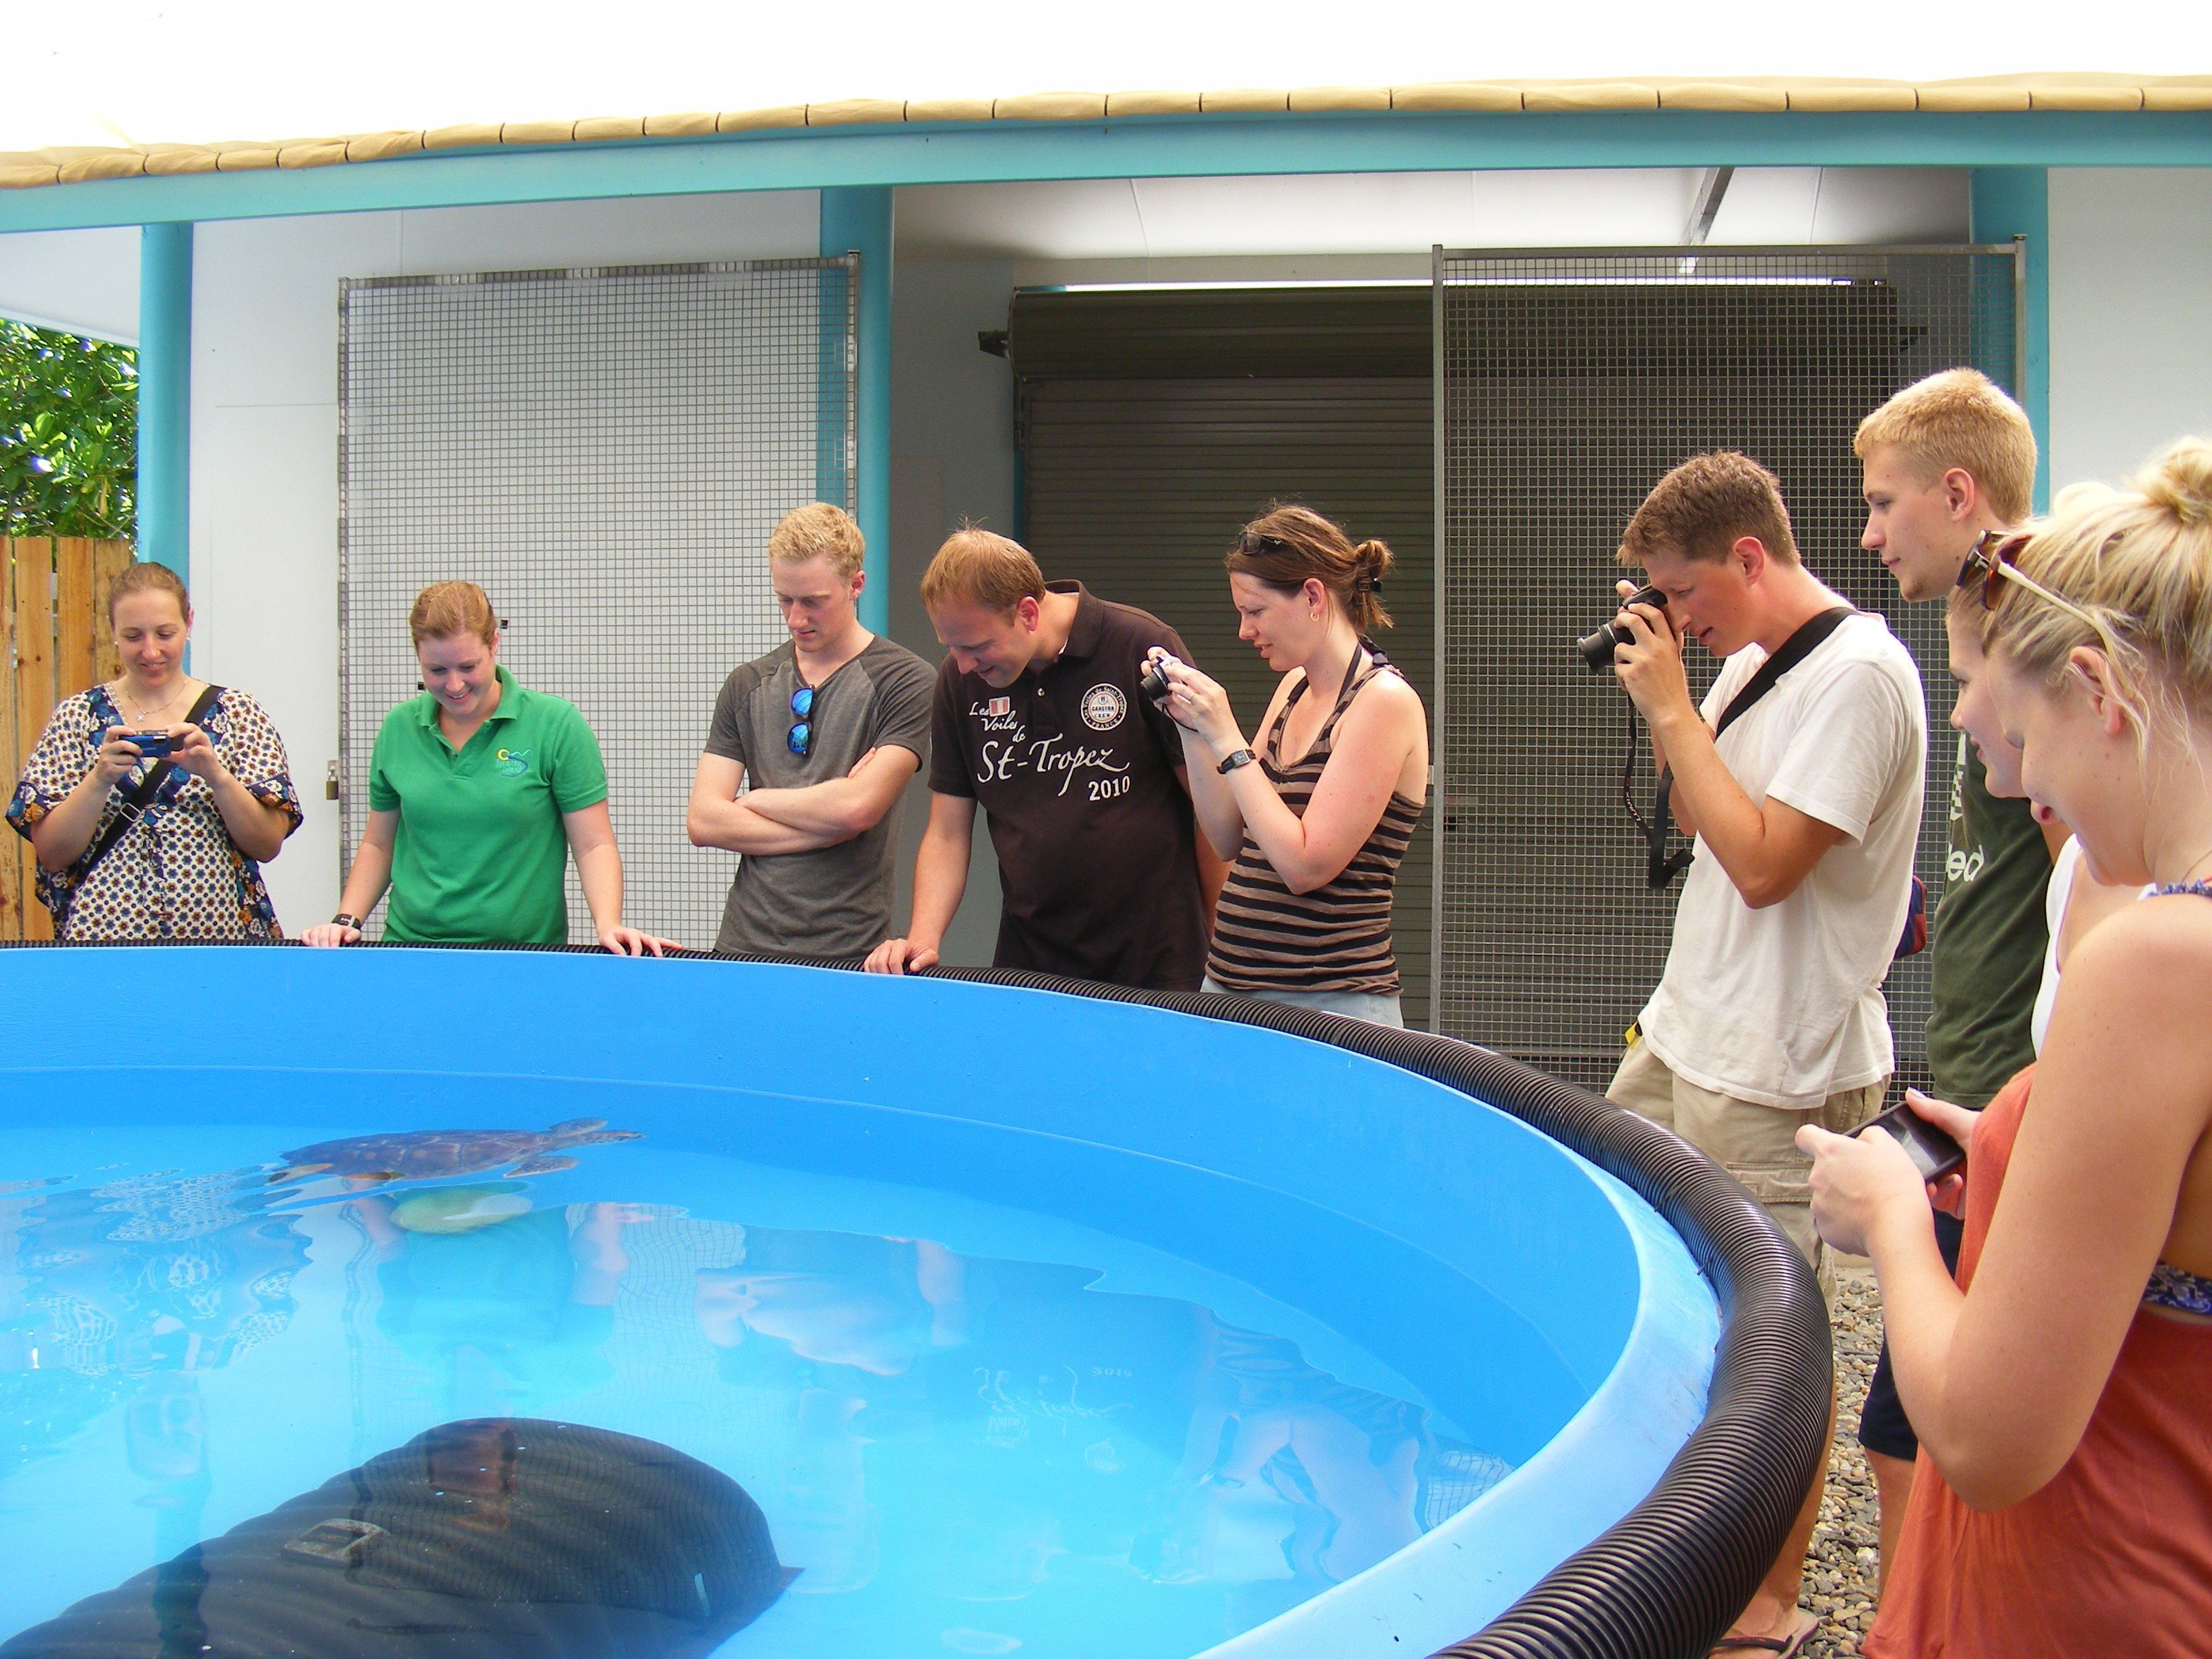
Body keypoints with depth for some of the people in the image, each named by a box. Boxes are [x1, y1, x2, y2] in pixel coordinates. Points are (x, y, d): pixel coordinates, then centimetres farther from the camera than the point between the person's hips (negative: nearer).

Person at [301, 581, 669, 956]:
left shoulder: (556, 724, -1)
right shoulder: (399, 728, 10)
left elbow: (594, 845, -1)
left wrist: (608, 925, -16)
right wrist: (346, 920, 8)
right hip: (410, 949, 3)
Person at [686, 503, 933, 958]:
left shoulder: (904, 681, -6)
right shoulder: (747, 685, 9)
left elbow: (858, 807, -18)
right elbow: (702, 821, 1)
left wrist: (755, 801, -2)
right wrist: (825, 828, -9)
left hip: (849, 951, -4)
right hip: (744, 942, 4)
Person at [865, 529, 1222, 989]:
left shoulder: (1141, 648, -12)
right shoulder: (960, 680, 2)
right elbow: (947, 834, 7)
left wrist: (1216, 944, -6)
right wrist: (922, 939, -8)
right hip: (1027, 965, 4)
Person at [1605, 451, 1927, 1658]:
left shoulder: (1859, 674, -18)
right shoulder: (1749, 660, 11)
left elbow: (1763, 862, -23)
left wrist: (1673, 707, -19)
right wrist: (1662, 707, 7)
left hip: (1773, 1069, -10)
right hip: (1683, 1032, 10)